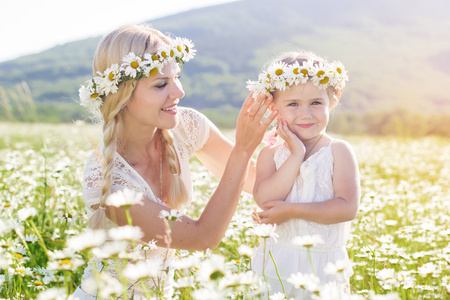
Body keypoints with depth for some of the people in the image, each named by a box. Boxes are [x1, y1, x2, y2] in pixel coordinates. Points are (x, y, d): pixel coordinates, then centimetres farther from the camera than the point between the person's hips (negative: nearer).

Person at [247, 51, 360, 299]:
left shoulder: (338, 151, -6)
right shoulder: (270, 153, -1)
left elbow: (348, 207, -16)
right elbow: (265, 200, -18)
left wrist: (293, 210, -20)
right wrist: (296, 154, -20)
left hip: (324, 267, -1)